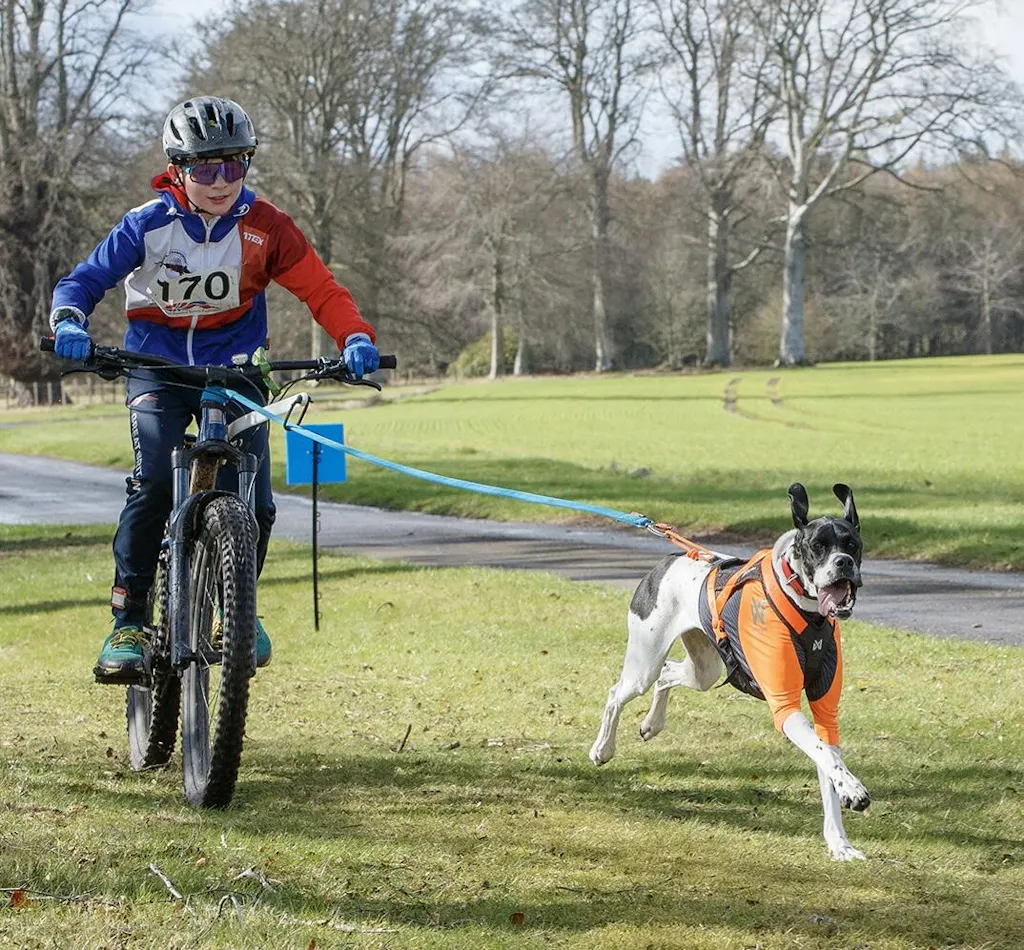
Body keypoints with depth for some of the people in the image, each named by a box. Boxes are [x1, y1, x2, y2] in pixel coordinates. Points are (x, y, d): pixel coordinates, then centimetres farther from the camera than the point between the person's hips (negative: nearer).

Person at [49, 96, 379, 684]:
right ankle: (128, 623, -16)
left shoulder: (263, 226, -11)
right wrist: (69, 323, -33)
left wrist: (356, 337, -29)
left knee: (254, 504, -12)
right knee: (155, 482, -24)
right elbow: (84, 281, -11)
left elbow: (320, 288, -10)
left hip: (234, 370, 1)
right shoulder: (148, 226, -13)